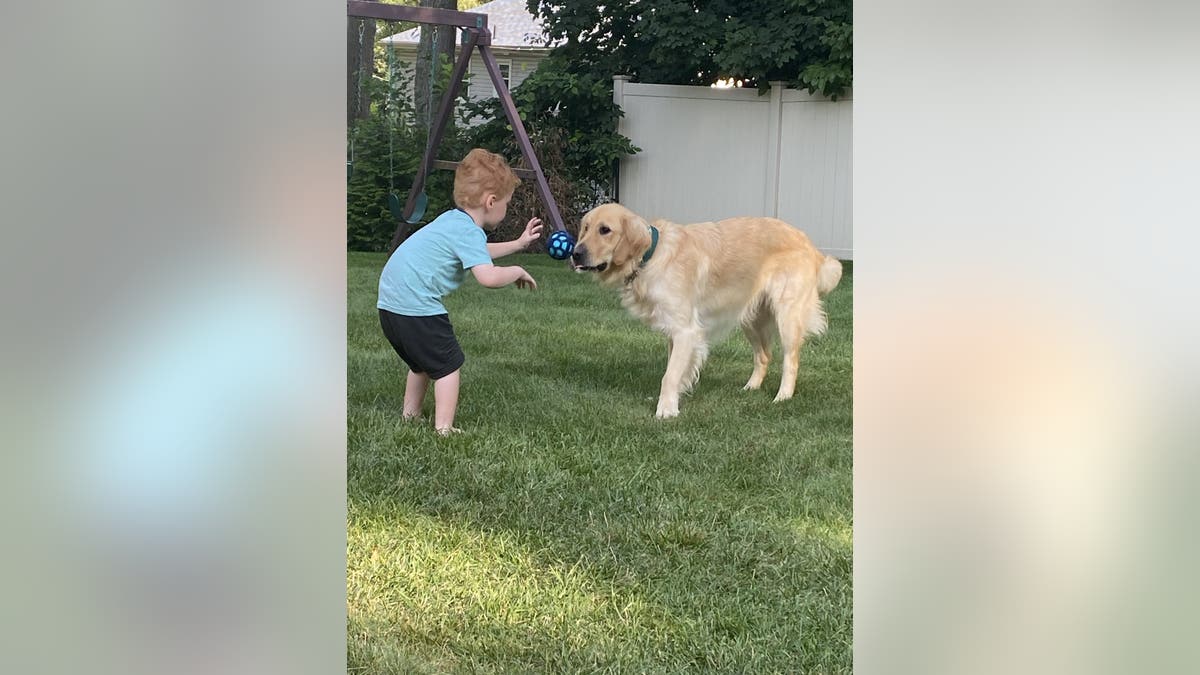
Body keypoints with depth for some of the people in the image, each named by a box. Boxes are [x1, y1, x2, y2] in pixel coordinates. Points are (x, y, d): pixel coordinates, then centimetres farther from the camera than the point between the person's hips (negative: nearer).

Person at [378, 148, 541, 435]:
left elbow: (478, 253, 36)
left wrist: (518, 244, 35)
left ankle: (410, 417, 34)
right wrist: (517, 272, -8)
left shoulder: (453, 220, 16)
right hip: (416, 306, -10)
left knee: (423, 361, 26)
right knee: (448, 365, 0)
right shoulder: (469, 231, -14)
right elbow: (488, 277, -27)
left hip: (391, 301, 10)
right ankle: (444, 429, -2)